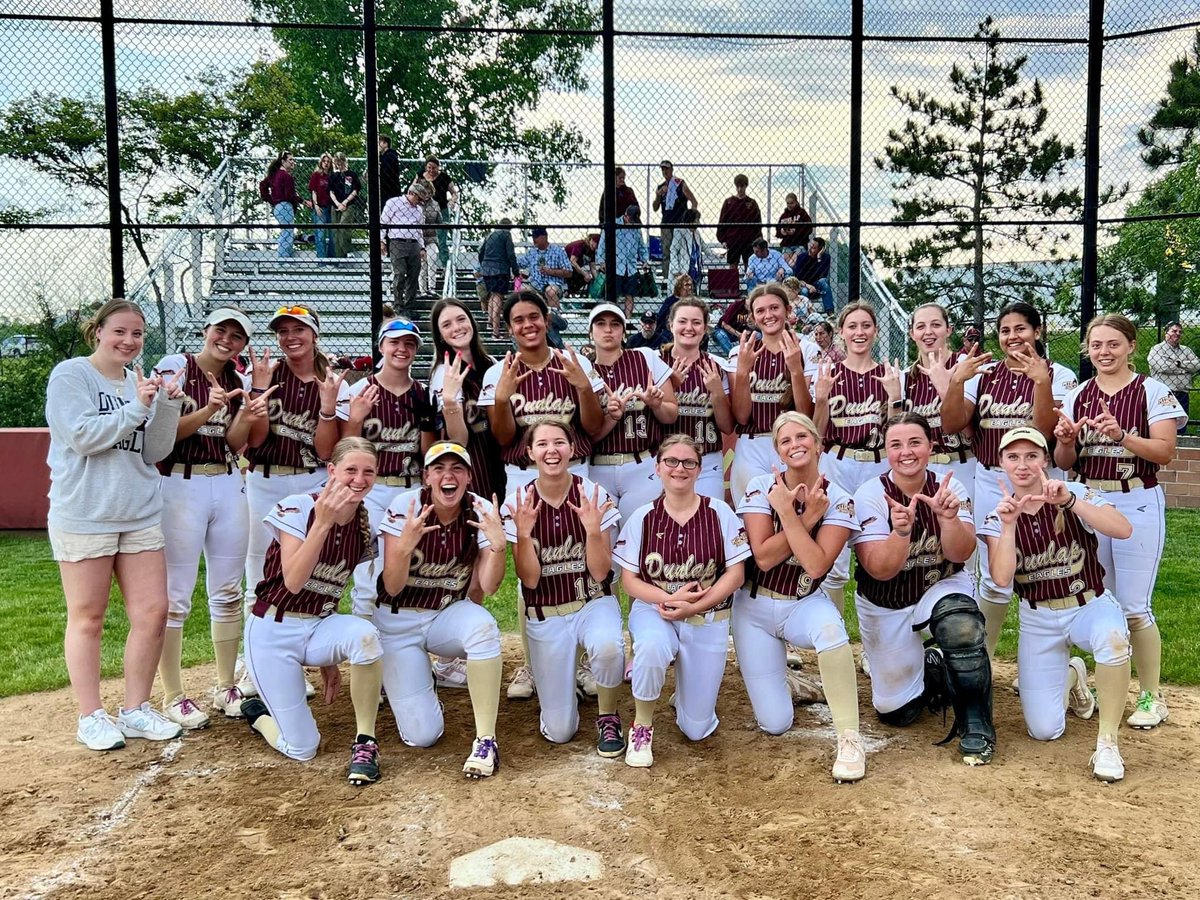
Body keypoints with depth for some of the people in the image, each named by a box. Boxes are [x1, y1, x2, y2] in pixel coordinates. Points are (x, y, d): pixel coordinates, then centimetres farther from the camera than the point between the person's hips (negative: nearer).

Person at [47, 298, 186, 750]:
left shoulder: (142, 382, 9)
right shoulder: (71, 375, -4)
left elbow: (154, 453, 6)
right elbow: (82, 436, -16)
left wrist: (168, 405, -7)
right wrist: (136, 407, -19)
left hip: (140, 514, 5)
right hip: (84, 514, -5)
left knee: (152, 611, 4)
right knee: (87, 618, 4)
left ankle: (136, 709, 19)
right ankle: (91, 717, 16)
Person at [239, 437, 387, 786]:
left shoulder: (364, 525, -1)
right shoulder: (298, 508, -15)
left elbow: (330, 588, 9)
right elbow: (293, 582, -26)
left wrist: (330, 659, 12)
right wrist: (322, 522, -35)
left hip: (320, 627, 4)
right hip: (273, 632, -4)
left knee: (364, 635, -34)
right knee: (302, 749, -5)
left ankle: (365, 742, -16)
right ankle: (257, 712, 29)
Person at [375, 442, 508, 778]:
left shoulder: (481, 511, -12)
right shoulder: (404, 507, -18)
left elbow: (487, 586, -17)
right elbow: (392, 588, -19)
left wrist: (498, 544, -35)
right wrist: (405, 545, -37)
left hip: (449, 614, 2)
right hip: (398, 621, -1)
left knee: (483, 626, -36)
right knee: (422, 735, -9)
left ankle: (486, 740, -22)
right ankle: (403, 682, 26)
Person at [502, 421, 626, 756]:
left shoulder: (594, 496, -10)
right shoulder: (517, 504, -9)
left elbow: (600, 573, -12)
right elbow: (529, 580, -11)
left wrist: (593, 529, -28)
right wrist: (523, 533, -26)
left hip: (593, 602, 0)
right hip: (545, 613, 0)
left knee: (608, 645, -38)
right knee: (559, 732, -2)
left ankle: (608, 719, -6)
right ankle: (550, 681, 34)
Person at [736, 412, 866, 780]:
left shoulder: (838, 501, -9)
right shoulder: (761, 487, -9)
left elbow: (816, 566, -22)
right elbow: (763, 557, -17)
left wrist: (787, 512, -24)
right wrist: (807, 517, -20)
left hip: (805, 604, 0)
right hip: (755, 607, 1)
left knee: (830, 628, -40)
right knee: (775, 724, -4)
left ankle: (850, 739, -26)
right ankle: (786, 679, 33)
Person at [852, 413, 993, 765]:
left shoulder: (948, 486, -11)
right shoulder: (870, 495, -17)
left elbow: (960, 555, -19)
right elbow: (881, 570, -23)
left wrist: (948, 518, -38)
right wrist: (901, 530, -41)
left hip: (943, 588, 0)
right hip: (885, 604, 0)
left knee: (963, 629, -37)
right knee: (896, 713, 3)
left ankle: (976, 728, -17)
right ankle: (929, 672, 37)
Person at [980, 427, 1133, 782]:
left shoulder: (1076, 494, -10)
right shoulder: (998, 516, -4)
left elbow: (1123, 530, -28)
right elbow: (1001, 579, -17)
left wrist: (1069, 501, -36)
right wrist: (1009, 525, -27)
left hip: (1090, 606, -2)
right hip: (1038, 622, 2)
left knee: (1112, 637, -40)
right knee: (1044, 731, -5)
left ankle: (1107, 743, -20)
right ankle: (1072, 677, 30)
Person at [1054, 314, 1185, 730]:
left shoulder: (1153, 392, -3)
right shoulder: (1077, 396, 8)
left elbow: (1165, 452, -10)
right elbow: (1065, 463, 9)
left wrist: (1121, 435, -24)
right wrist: (1065, 441, -12)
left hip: (1137, 504, -4)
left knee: (1133, 606, -4)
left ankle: (1151, 696, 10)